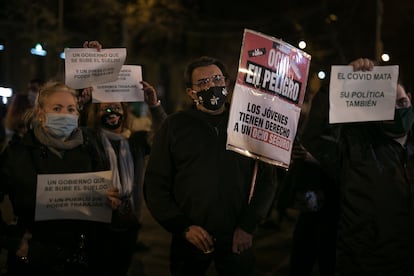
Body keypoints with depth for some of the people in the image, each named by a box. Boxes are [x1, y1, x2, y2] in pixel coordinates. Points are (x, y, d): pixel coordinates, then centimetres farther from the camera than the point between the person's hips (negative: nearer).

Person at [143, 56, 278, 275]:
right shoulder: (175, 126, 1)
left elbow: (266, 179, 3)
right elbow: (155, 184, -1)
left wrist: (248, 226, -4)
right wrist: (183, 227, -8)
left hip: (237, 241, 1)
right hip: (190, 240, 0)